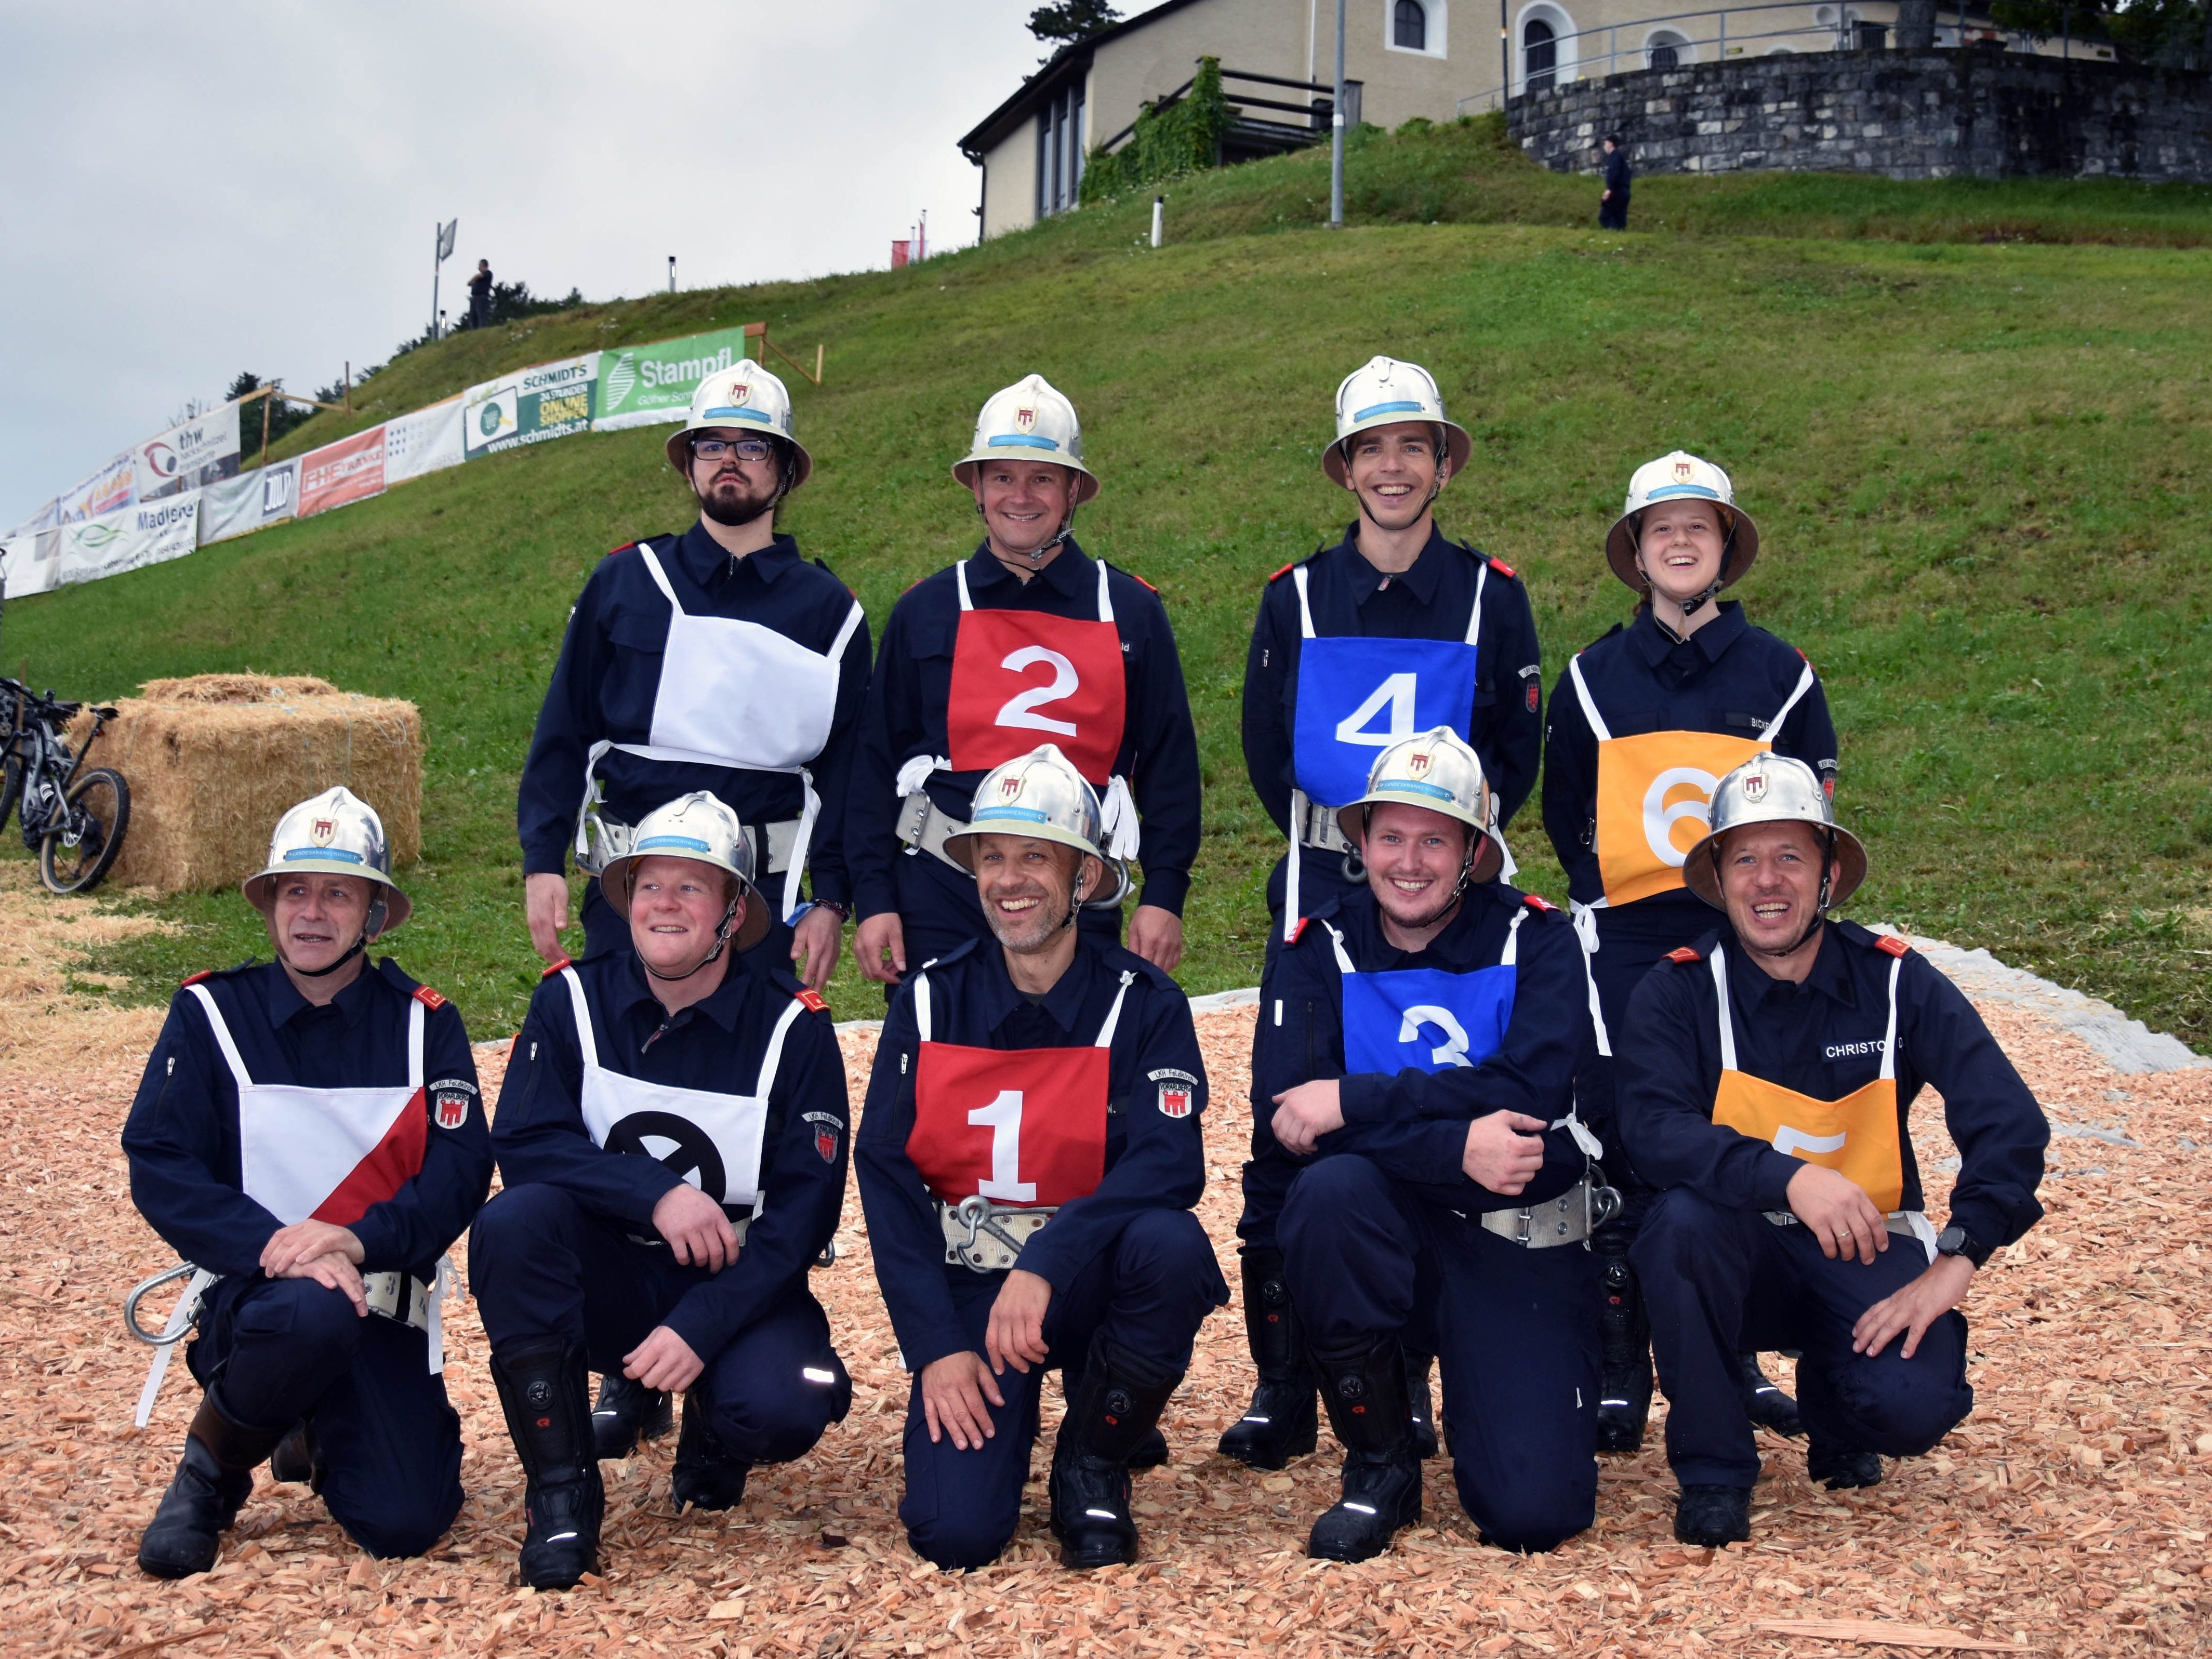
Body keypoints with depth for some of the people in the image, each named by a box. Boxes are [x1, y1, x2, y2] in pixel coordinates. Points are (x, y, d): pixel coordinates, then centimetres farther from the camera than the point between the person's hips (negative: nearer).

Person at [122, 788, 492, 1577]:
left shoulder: (424, 1024, 4)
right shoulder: (211, 1013, 1)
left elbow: (460, 1168, -6)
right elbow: (159, 1166, -9)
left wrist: (357, 1241, -25)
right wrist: (272, 1246, -25)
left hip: (385, 1302, 3)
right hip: (253, 1291, -2)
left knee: (404, 1523, -13)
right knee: (313, 1315, -38)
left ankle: (321, 1438, 24)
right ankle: (212, 1468, -6)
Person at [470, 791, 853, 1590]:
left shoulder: (791, 1027, -9)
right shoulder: (574, 999, -4)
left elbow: (806, 1209, -12)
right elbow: (524, 1142, -14)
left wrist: (698, 1328, -23)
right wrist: (657, 1194, -28)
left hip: (736, 1288, -1)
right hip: (606, 1278, 2)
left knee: (784, 1409, -31)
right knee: (515, 1219, -29)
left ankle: (709, 1426, 10)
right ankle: (561, 1486, -14)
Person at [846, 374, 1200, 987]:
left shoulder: (1133, 612, 6)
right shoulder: (927, 610, 6)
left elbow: (1170, 762, 7)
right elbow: (875, 764, 6)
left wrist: (1164, 893, 0)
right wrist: (874, 898, -1)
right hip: (940, 901, 0)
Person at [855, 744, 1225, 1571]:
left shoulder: (1141, 1001, -6)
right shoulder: (929, 1000, -1)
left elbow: (1170, 1163, -19)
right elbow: (887, 1177, -4)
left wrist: (1045, 1264, -33)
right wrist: (936, 1345, -14)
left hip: (1086, 1279, 0)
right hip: (969, 1287, 0)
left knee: (1170, 1247, -35)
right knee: (954, 1532, -19)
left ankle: (1092, 1464, -7)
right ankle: (1006, 1413, 17)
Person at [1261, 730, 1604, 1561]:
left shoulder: (1536, 940, -4)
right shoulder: (1318, 951, -3)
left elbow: (1530, 1090, -21)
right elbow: (1284, 1127, -16)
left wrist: (1354, 1102, -26)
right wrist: (1456, 1148, -28)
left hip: (1521, 1247, -1)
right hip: (1383, 1235, 1)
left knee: (1533, 1510, -17)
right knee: (1331, 1188, -34)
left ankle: (1481, 1384, 21)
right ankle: (1379, 1463, -11)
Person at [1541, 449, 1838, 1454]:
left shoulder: (1779, 674, 7)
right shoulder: (1593, 679, 7)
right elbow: (1564, 813, 13)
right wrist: (1607, 897, 1)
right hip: (1625, 953, 0)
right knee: (1623, 1154, -3)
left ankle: (1731, 1361, 17)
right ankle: (1620, 1375, 7)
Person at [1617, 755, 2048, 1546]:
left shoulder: (1897, 982, -5)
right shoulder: (1677, 991, -9)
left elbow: (2010, 1124, -11)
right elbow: (1654, 1128, -25)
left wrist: (1953, 1265, -21)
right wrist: (1789, 1178, -39)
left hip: (1864, 1253, 1)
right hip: (1739, 1257, -1)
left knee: (1913, 1405, -26)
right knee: (1683, 1217, -34)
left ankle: (1830, 1400, 15)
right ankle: (1712, 1468, -13)